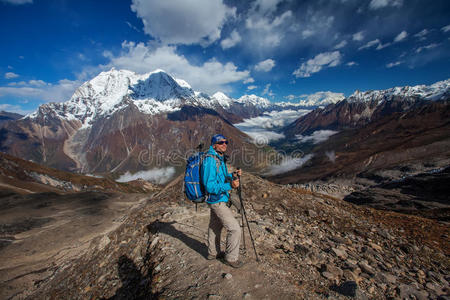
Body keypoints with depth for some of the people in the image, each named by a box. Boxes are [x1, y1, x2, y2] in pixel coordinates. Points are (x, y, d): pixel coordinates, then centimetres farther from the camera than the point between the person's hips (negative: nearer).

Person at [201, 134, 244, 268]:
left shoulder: (219, 158, 7)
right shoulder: (210, 160, -23)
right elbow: (209, 186, -28)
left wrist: (233, 175, 4)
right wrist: (230, 185, -36)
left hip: (218, 199, 10)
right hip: (217, 200, -10)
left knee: (215, 226, 23)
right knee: (234, 228, -2)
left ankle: (213, 253, 42)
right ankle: (231, 258, 18)